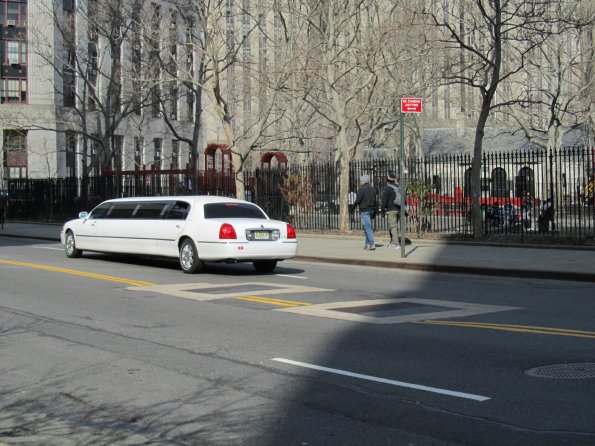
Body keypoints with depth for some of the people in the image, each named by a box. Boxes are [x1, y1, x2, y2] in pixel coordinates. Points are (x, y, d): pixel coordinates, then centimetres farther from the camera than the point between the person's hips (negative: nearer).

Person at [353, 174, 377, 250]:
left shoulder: (361, 189, -11)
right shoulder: (373, 189, 14)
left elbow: (358, 200, -14)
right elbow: (375, 201, 16)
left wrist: (354, 204, 7)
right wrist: (374, 211, 20)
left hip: (364, 210, -8)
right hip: (371, 210, 8)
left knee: (368, 227, -10)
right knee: (365, 226, 16)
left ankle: (372, 244, -16)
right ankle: (367, 243, 15)